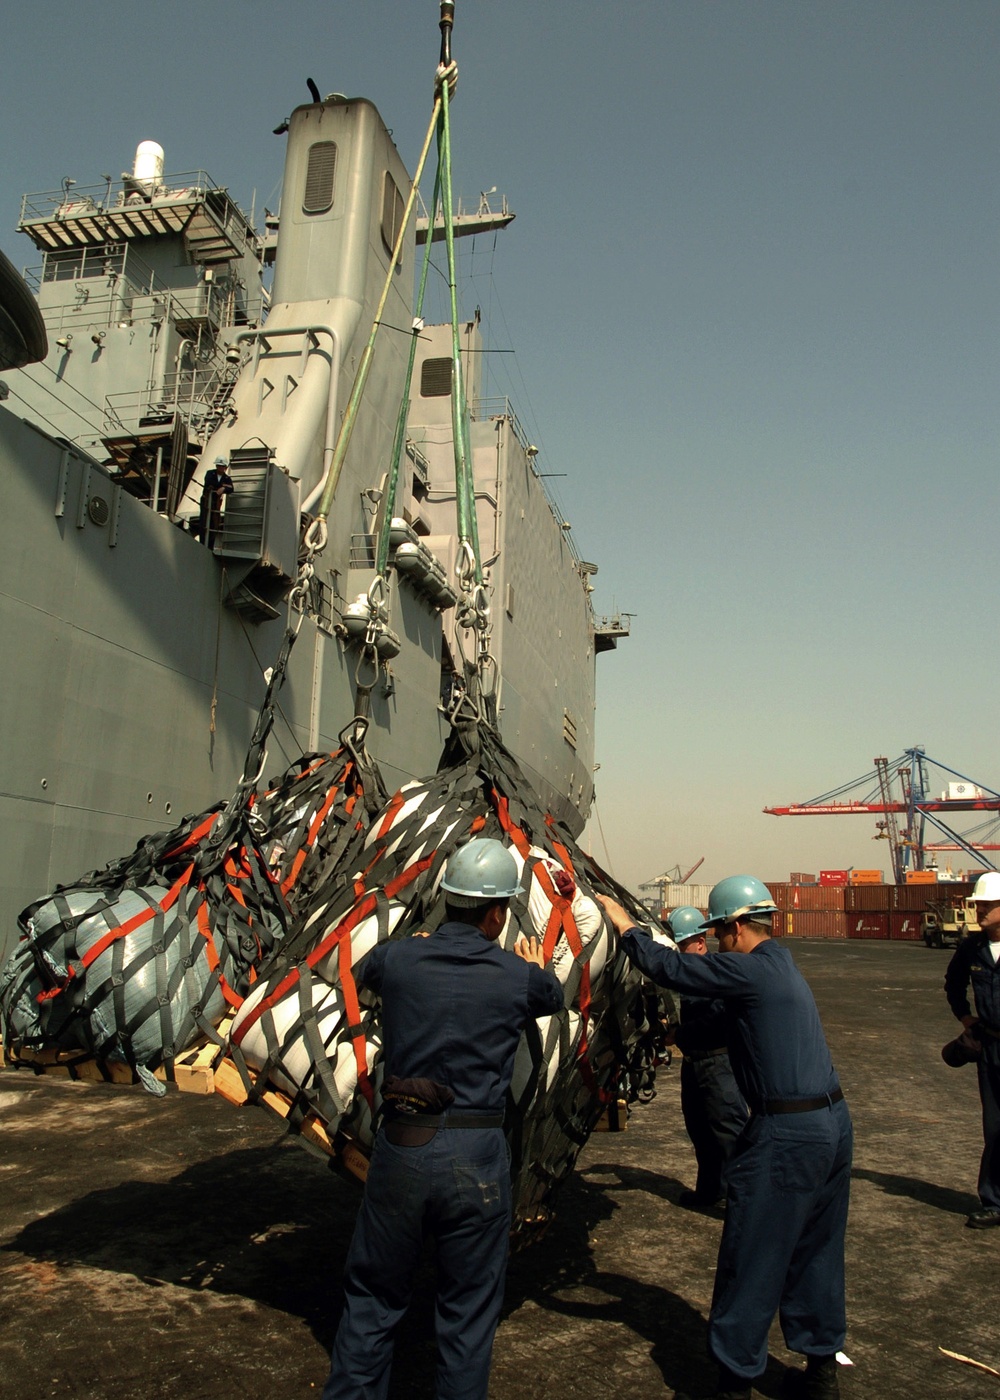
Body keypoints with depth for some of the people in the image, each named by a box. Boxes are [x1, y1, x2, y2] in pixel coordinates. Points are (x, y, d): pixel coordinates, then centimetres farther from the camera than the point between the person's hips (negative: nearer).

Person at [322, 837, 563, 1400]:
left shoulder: (397, 958, -5)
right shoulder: (518, 976, -7)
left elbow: (364, 972, 21)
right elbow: (557, 998, 17)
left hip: (401, 1147, 2)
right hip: (477, 1158, -1)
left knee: (373, 1301, 20)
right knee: (468, 1312, 15)